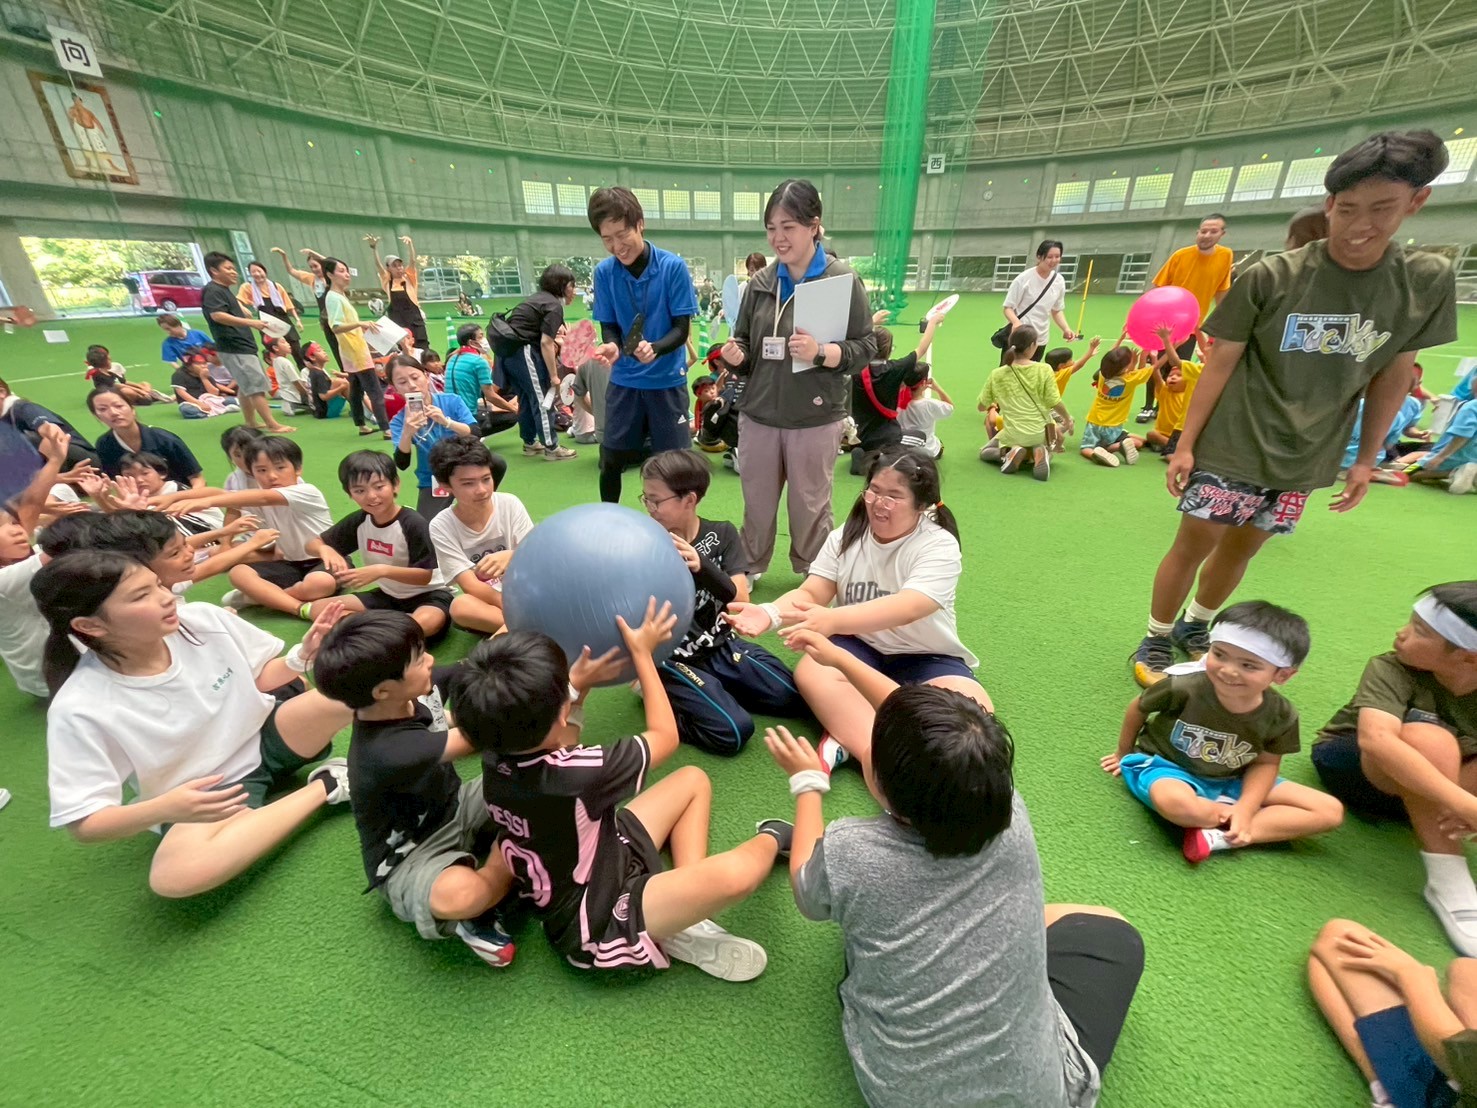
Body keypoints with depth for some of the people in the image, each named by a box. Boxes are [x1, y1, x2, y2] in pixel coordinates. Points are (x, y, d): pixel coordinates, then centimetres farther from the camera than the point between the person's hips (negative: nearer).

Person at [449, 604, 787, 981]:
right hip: (595, 924, -8)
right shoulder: (574, 776, -36)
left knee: (693, 780, 9)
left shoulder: (496, 757, -13)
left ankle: (687, 900, 1)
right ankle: (770, 838, 7)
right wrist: (642, 653, -14)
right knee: (735, 875, -31)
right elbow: (665, 736, -19)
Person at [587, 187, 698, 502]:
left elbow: (682, 329, -10)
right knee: (611, 461, 7)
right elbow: (609, 326, 2)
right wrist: (611, 346, -21)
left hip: (667, 379, -2)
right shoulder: (604, 272, -3)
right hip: (624, 379, 2)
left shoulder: (673, 266, -10)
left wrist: (655, 348, -30)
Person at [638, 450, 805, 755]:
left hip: (722, 647, 4)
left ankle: (717, 688, 13)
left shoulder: (721, 535, -3)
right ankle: (661, 696, 1)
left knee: (795, 698, -3)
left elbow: (740, 600, -14)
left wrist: (702, 567, -31)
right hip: (674, 661, -4)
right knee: (733, 732, -21)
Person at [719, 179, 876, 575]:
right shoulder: (760, 282, 6)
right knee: (757, 504, 14)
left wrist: (820, 353, -23)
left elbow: (865, 348, -6)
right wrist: (736, 356, -10)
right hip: (758, 415, 3)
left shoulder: (843, 278, -5)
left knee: (810, 507, 11)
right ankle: (748, 570, 36)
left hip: (815, 419, -3)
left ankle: (813, 578, 34)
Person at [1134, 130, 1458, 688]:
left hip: (1305, 460, 4)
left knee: (1241, 549, 14)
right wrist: (1184, 444, -10)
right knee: (1194, 545, 1)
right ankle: (1155, 641, 18)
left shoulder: (1429, 281, 0)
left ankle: (1193, 626, 36)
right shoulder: (1270, 276, -10)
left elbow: (1392, 376, 7)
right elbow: (1220, 363, -7)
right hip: (1231, 451, -3)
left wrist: (1366, 459, 7)